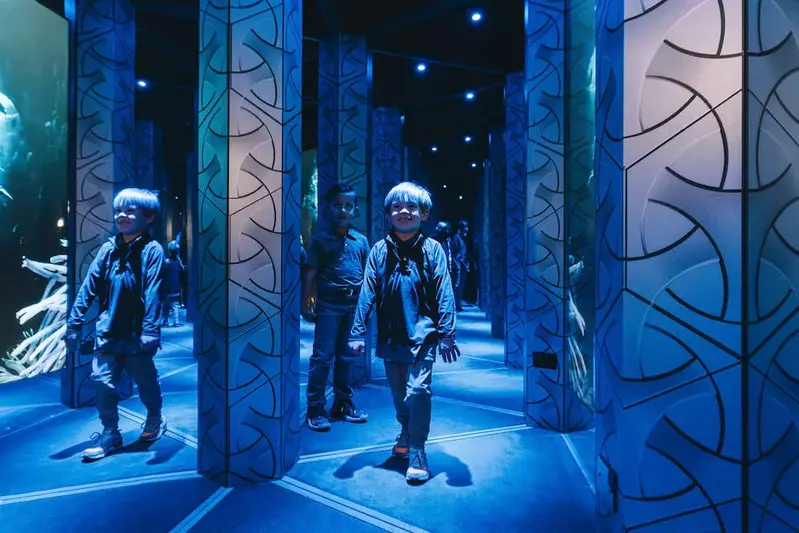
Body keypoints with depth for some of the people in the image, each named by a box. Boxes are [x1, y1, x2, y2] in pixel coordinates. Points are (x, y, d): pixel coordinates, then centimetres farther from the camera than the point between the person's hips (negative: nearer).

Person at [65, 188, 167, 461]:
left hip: (135, 333, -3)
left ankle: (154, 421, 38)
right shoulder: (109, 248, 3)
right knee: (103, 381, 3)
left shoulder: (152, 250, -11)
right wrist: (74, 323, -1)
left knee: (146, 382, 13)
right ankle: (109, 435, 20)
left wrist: (150, 331, -24)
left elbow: (152, 294, -18)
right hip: (107, 332, 4)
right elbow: (88, 287, 2)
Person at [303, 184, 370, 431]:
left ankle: (343, 403, 26)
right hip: (329, 303, -4)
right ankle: (315, 408, 12)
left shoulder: (361, 240, 8)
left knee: (346, 356, 14)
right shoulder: (321, 239, -2)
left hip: (354, 304, 4)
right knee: (322, 356, 1)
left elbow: (368, 274, 11)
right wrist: (305, 303, -5)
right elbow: (310, 273, -2)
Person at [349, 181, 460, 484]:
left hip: (422, 334, -3)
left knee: (418, 390, -7)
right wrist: (358, 332, -5)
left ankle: (417, 453, 11)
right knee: (398, 393, 16)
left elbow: (444, 294, -6)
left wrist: (447, 335, -11)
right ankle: (406, 436, 41)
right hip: (390, 336, 3)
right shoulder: (380, 250, 2)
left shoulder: (432, 249, -4)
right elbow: (367, 293, 0)